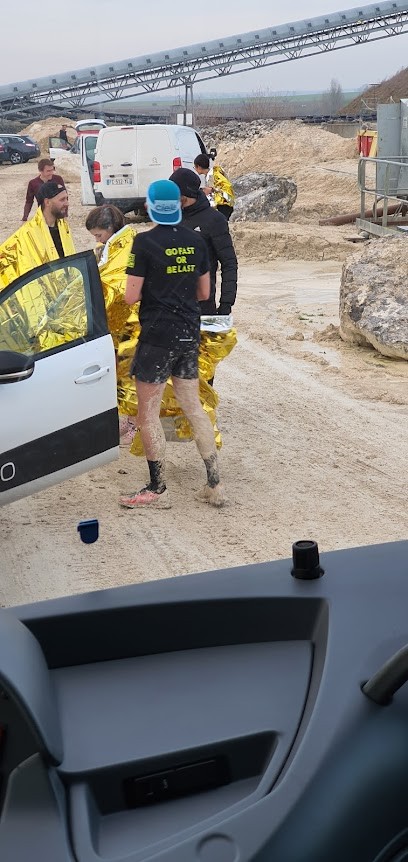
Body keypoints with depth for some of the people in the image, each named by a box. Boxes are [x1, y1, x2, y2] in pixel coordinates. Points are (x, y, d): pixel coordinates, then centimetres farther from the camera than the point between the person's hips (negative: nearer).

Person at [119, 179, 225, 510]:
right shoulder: (196, 240, 4)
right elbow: (204, 293, 10)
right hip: (189, 333, 6)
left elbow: (131, 296, -13)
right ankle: (215, 485, 15)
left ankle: (158, 490, 9)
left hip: (157, 336, -6)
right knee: (193, 405, 14)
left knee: (148, 412, 5)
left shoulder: (145, 242, -13)